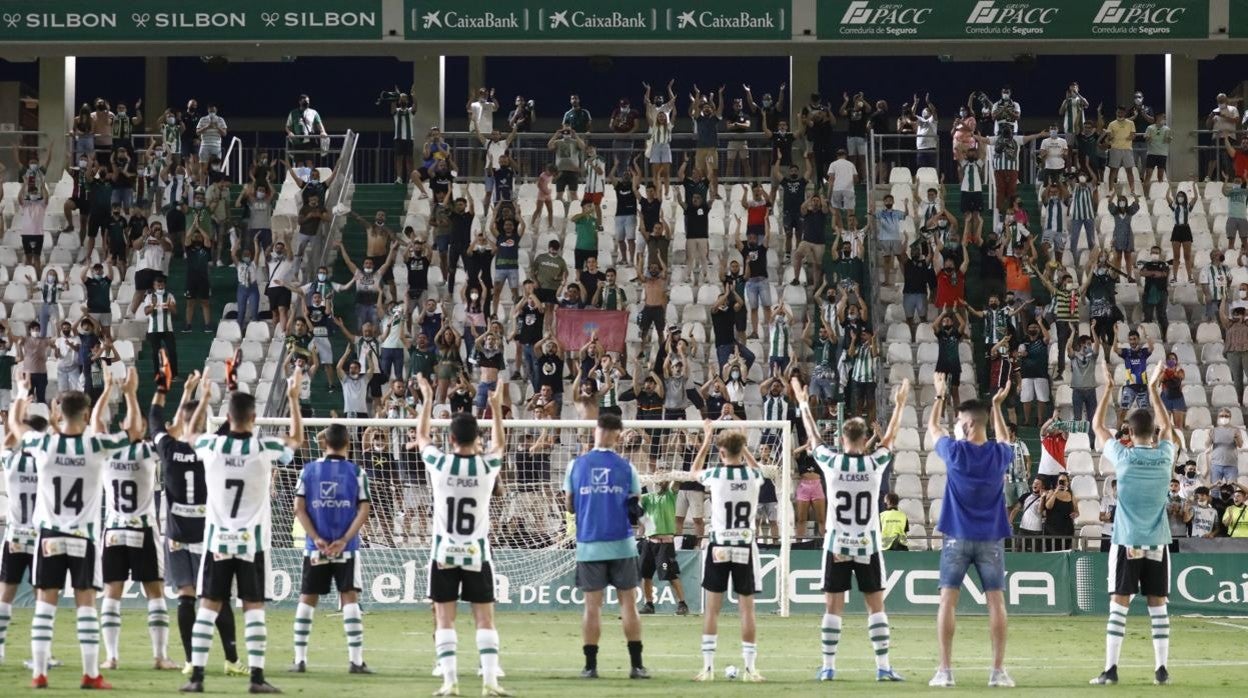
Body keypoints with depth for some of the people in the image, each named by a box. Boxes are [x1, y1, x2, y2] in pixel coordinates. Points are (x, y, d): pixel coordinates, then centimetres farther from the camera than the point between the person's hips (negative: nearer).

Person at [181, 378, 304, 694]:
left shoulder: (211, 445, -4)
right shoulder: (265, 448, -7)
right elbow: (297, 439, 14)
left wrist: (203, 401, 33)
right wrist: (294, 399, 18)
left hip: (217, 541, 1)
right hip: (252, 542, -1)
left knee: (208, 608, 3)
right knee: (254, 609, 1)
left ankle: (196, 676, -1)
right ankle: (257, 676, -4)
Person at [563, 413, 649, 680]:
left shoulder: (576, 465, 2)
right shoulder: (626, 468, -1)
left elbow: (569, 505, 9)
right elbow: (635, 506, 3)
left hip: (588, 545, 1)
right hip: (621, 545, -1)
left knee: (592, 605, 4)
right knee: (628, 603, 4)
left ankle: (590, 665, 2)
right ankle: (636, 665, 2)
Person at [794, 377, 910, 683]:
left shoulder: (832, 463, -6)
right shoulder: (875, 463, -6)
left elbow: (813, 436, 11)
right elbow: (890, 436, 12)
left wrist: (803, 404, 24)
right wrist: (900, 405, 26)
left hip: (837, 545, 0)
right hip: (868, 545, 0)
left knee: (833, 606, 4)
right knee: (876, 604, 4)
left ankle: (828, 667, 4)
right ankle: (883, 666, 0)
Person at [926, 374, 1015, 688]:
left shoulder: (956, 452, -8)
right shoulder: (999, 454, -3)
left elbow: (932, 429, 12)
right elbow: (1004, 441, 24)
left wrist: (940, 397, 25)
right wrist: (997, 406, 28)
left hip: (958, 538, -2)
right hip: (991, 539, 2)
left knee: (948, 600, 2)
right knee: (996, 602, 4)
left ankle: (945, 670, -3)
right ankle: (998, 671, 0)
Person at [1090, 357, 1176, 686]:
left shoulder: (1123, 456, -6)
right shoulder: (1164, 455, -1)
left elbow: (1097, 426, 8)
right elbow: (1167, 425, 20)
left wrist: (1109, 387, 14)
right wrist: (1154, 389, 25)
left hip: (1127, 542, -2)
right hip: (1157, 542, 2)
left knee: (1119, 604, -2)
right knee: (1158, 605, 4)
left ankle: (1111, 669, -7)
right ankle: (1161, 669, 3)